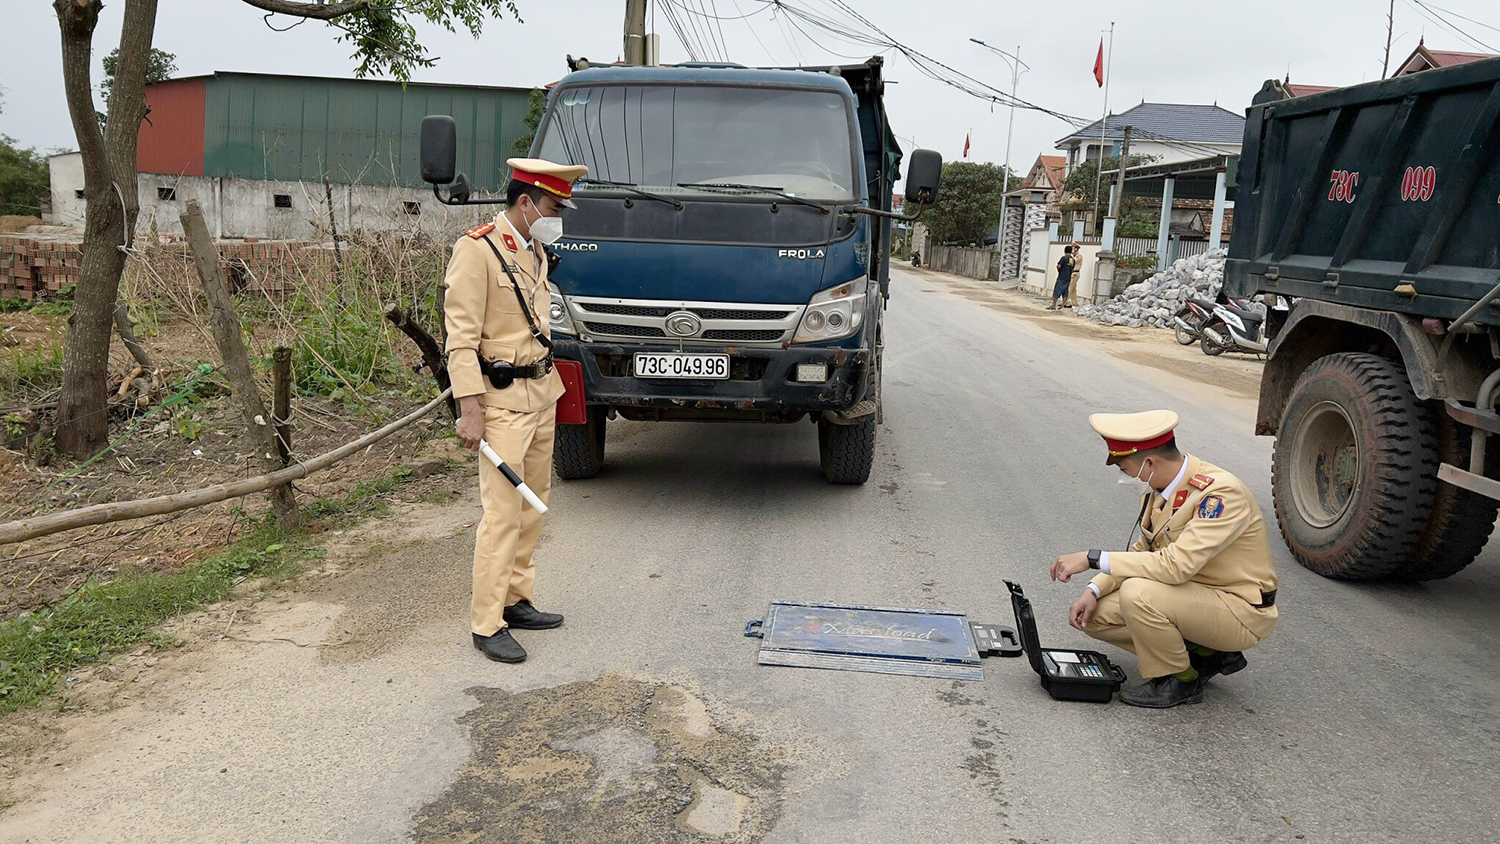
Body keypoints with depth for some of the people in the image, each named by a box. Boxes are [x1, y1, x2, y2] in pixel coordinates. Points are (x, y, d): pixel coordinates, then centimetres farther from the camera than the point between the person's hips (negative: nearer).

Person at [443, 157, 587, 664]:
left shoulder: (535, 251, 13)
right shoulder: (477, 250, -13)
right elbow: (461, 337, -17)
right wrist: (469, 409, -22)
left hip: (542, 392, 9)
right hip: (503, 399, -9)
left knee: (534, 506, 13)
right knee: (503, 513, -8)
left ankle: (516, 601, 25)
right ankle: (487, 625, 0)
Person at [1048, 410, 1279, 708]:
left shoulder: (1222, 493, -27)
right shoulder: (1160, 488, -1)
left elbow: (1175, 565, -35)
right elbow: (1143, 551, 10)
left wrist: (1092, 558, -31)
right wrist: (1094, 590, -5)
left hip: (1240, 612, -9)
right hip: (1195, 594, 9)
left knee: (1137, 594, -31)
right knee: (1095, 614, -1)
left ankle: (1181, 681, -6)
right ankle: (1207, 654, 8)